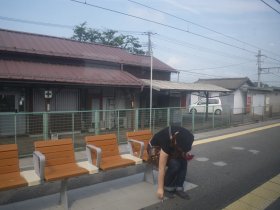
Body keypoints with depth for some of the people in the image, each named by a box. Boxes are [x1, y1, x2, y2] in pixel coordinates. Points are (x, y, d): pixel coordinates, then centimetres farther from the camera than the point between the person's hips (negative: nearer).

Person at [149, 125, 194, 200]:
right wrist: (160, 188, -28)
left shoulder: (188, 137, -26)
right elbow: (161, 168, -33)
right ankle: (167, 188, -6)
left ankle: (179, 188, -5)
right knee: (174, 164, -28)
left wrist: (185, 154, -18)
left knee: (183, 161, -21)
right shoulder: (166, 142, -40)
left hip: (171, 148, 6)